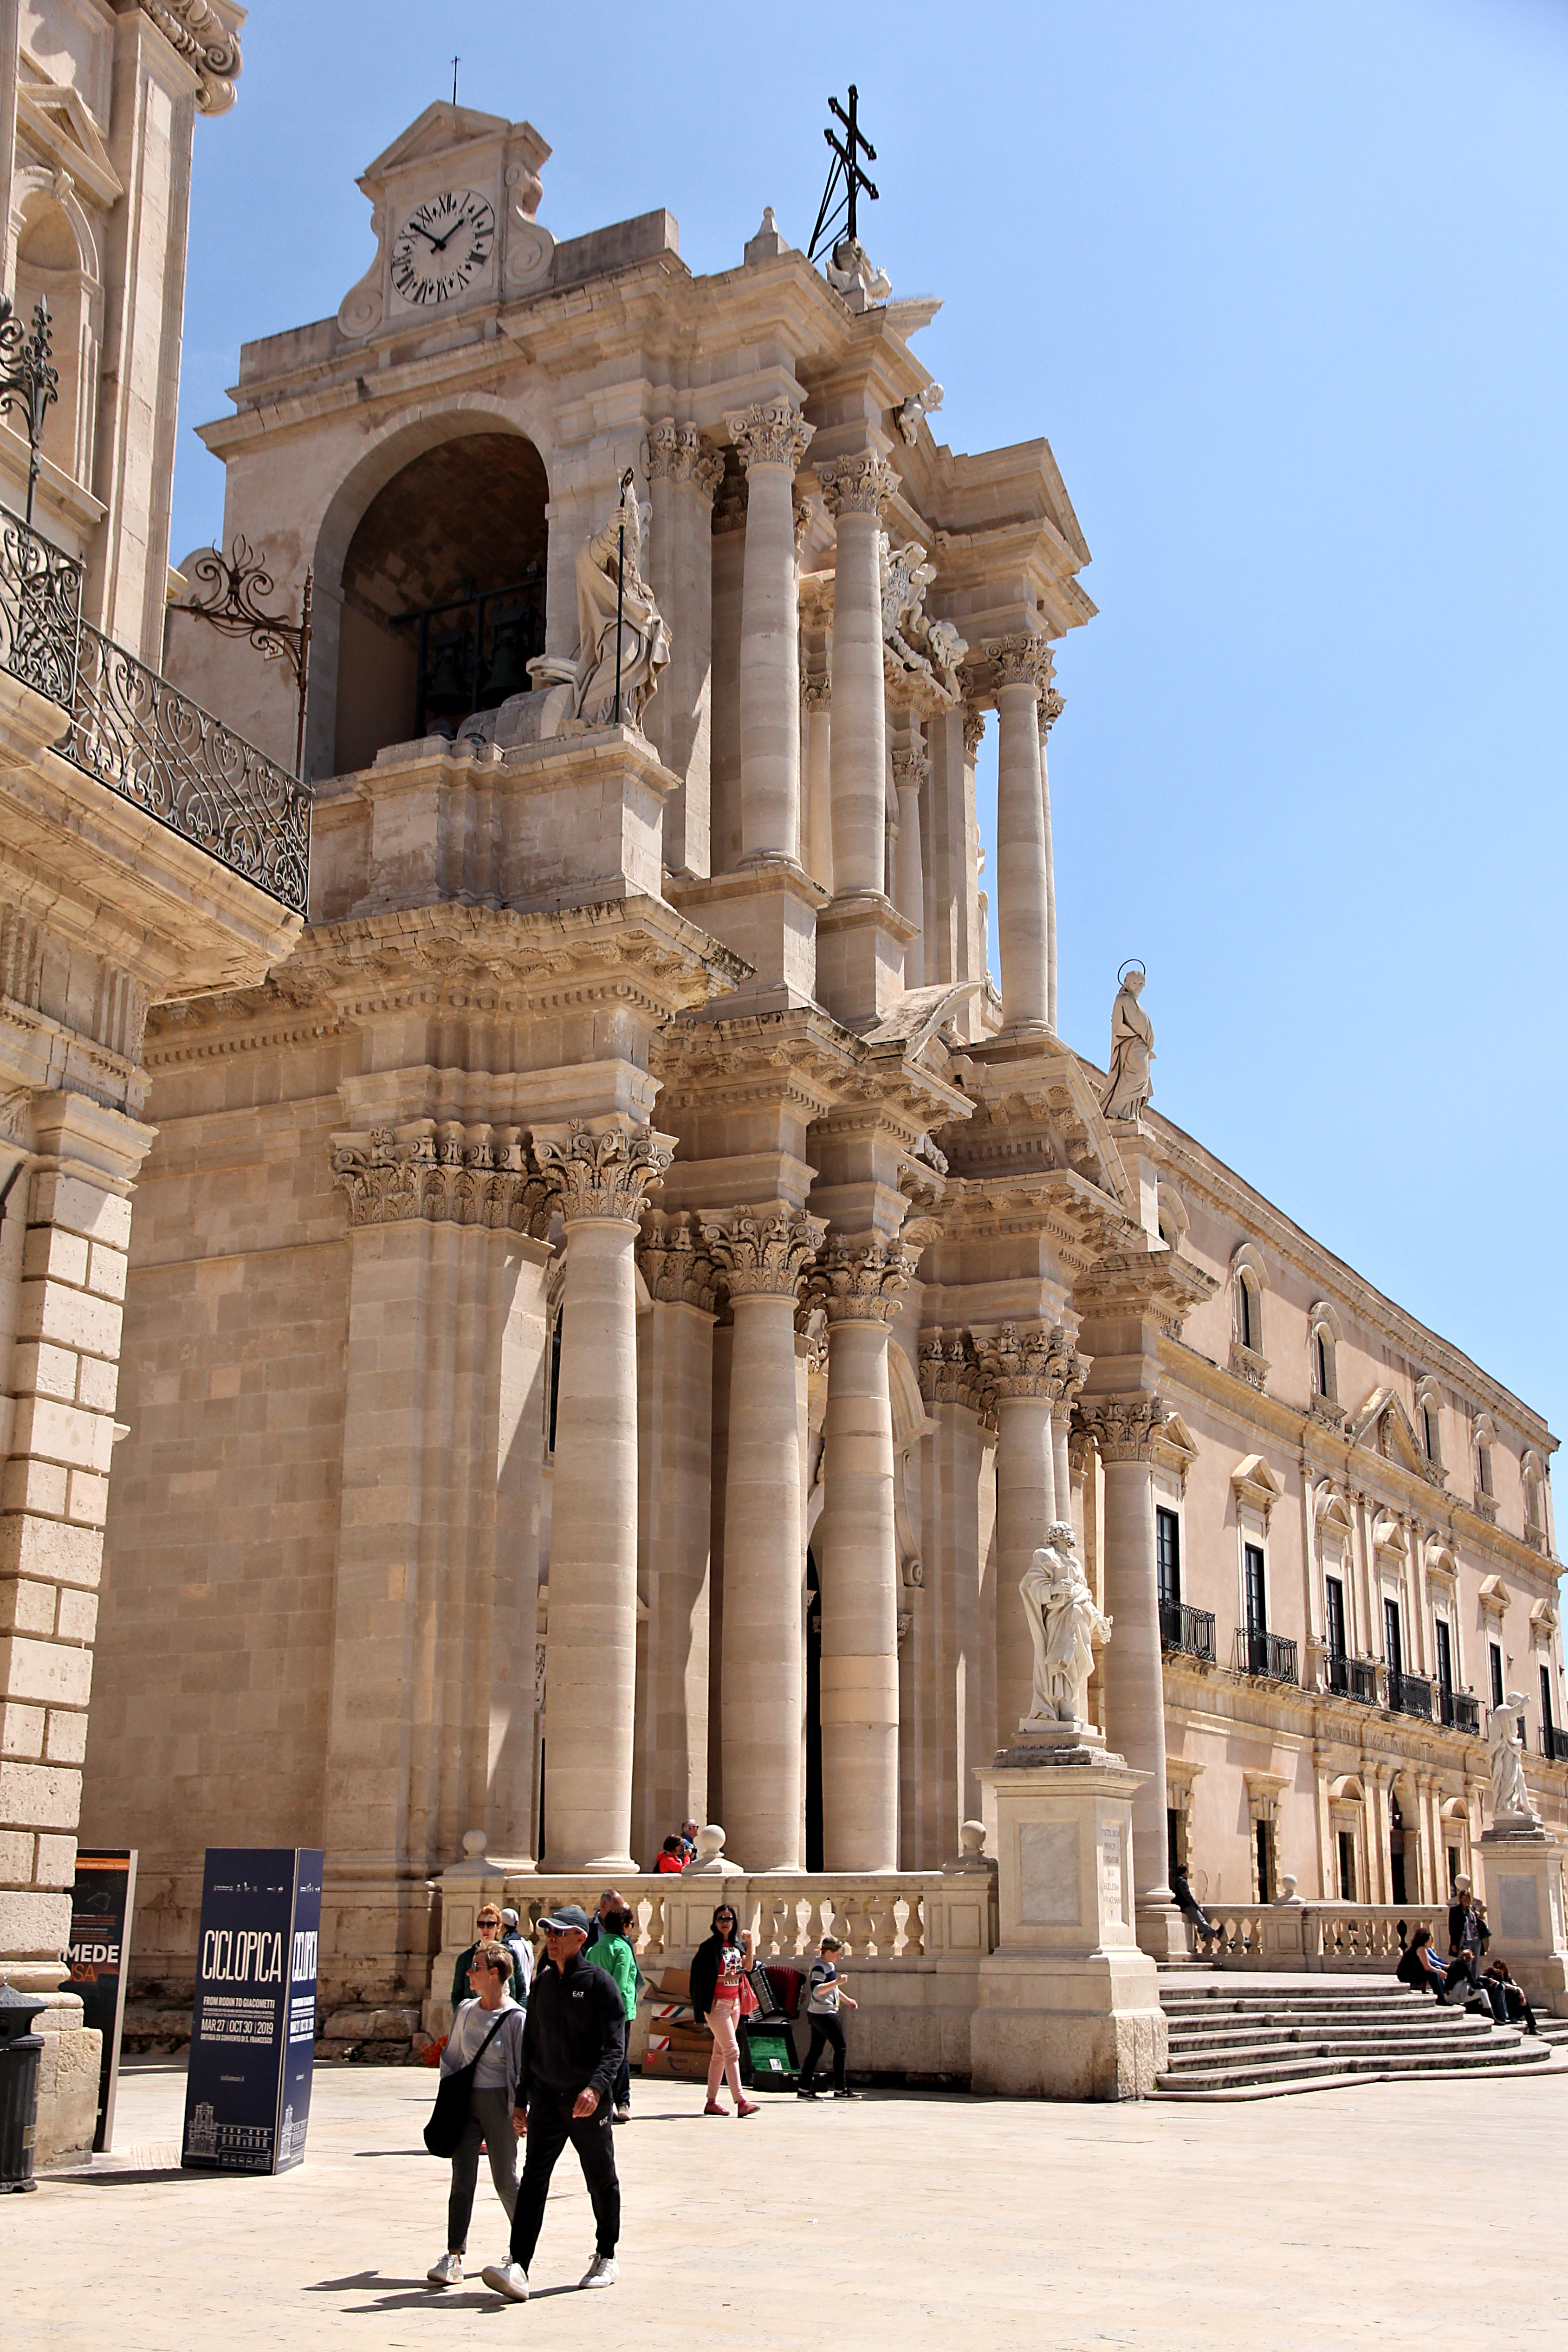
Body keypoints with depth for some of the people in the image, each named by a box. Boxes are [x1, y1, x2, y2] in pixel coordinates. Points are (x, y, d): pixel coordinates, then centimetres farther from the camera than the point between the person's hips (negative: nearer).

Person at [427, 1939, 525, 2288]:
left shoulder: (516, 2018, -9)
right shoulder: (466, 2011, 8)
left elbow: (524, 2070, -8)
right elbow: (452, 2056, 18)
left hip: (498, 2102, -4)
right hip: (466, 2101, 5)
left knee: (505, 2180, 5)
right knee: (462, 2179, -1)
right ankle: (454, 2256, -1)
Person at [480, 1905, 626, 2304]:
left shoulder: (599, 1983, -7)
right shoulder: (543, 1983, 11)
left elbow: (614, 2046, -13)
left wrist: (597, 2087, -29)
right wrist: (521, 2099, 16)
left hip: (587, 2103, -4)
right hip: (546, 2099, 4)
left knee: (602, 2182, 9)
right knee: (533, 2179, -9)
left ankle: (606, 2257, 27)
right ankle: (517, 2268, -17)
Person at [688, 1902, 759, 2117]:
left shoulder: (737, 1944, 13)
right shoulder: (710, 1946, -9)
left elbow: (747, 1967, 2)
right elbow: (700, 1977, -12)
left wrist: (750, 1943, -4)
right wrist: (723, 1978, -23)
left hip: (734, 2002, 7)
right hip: (716, 2003, -7)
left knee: (720, 2053, 10)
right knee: (732, 2050, -14)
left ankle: (712, 2102, 15)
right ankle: (741, 2101, -18)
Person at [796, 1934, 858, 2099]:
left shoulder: (829, 1965, 15)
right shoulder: (819, 1967, -17)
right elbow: (816, 1990, -31)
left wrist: (847, 2000, 29)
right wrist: (836, 1982, -36)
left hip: (818, 2015, 10)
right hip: (823, 2014, -10)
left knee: (815, 2050, 10)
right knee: (840, 2048, -4)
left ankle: (804, 2089, 10)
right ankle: (840, 2089, 0)